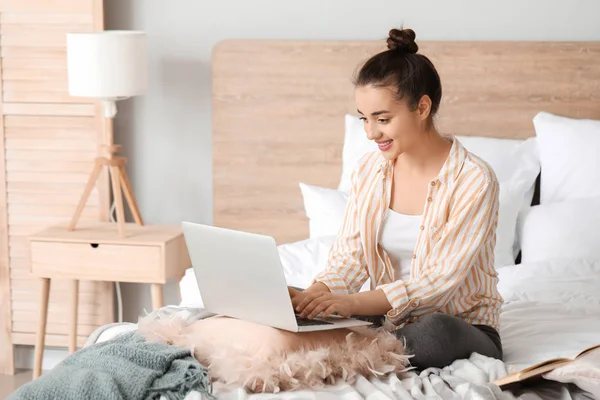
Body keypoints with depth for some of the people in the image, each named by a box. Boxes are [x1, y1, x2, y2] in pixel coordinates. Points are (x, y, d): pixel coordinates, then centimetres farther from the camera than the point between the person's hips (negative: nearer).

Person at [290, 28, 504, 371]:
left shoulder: (475, 182, -17)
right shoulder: (369, 171, 2)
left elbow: (438, 280, -23)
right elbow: (350, 257, -1)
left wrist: (353, 303, -35)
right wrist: (315, 294, -24)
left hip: (461, 330, -4)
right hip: (387, 321, 4)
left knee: (434, 333, -38)